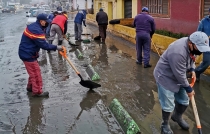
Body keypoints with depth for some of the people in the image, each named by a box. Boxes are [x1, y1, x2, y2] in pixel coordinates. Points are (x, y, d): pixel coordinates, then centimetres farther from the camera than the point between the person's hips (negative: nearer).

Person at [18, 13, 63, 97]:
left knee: (33, 71, 21)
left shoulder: (33, 26, 9)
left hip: (26, 53, 10)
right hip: (28, 55, -10)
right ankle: (37, 91, 6)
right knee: (36, 72, -2)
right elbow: (43, 45, -26)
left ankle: (30, 87, 35)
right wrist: (56, 48, -21)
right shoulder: (36, 30, -25)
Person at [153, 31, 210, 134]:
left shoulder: (191, 46, -11)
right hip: (165, 77, -8)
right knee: (168, 105, -2)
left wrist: (192, 69, -5)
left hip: (177, 76, 8)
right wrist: (188, 89, -14)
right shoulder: (178, 52, -37)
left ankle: (177, 117, 44)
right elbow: (180, 75, -28)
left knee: (184, 101, 16)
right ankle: (165, 125, 24)